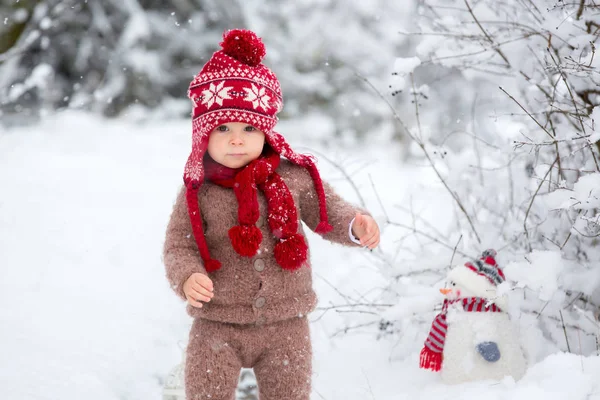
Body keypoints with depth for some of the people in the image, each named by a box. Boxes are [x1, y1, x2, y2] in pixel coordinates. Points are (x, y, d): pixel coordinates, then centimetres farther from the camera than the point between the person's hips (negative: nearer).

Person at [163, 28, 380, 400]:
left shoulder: (294, 176, -4)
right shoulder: (198, 192, -8)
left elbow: (328, 213, 4)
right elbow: (178, 245, -5)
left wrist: (357, 224, -17)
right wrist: (188, 278, -25)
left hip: (285, 324, 2)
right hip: (218, 324, -1)